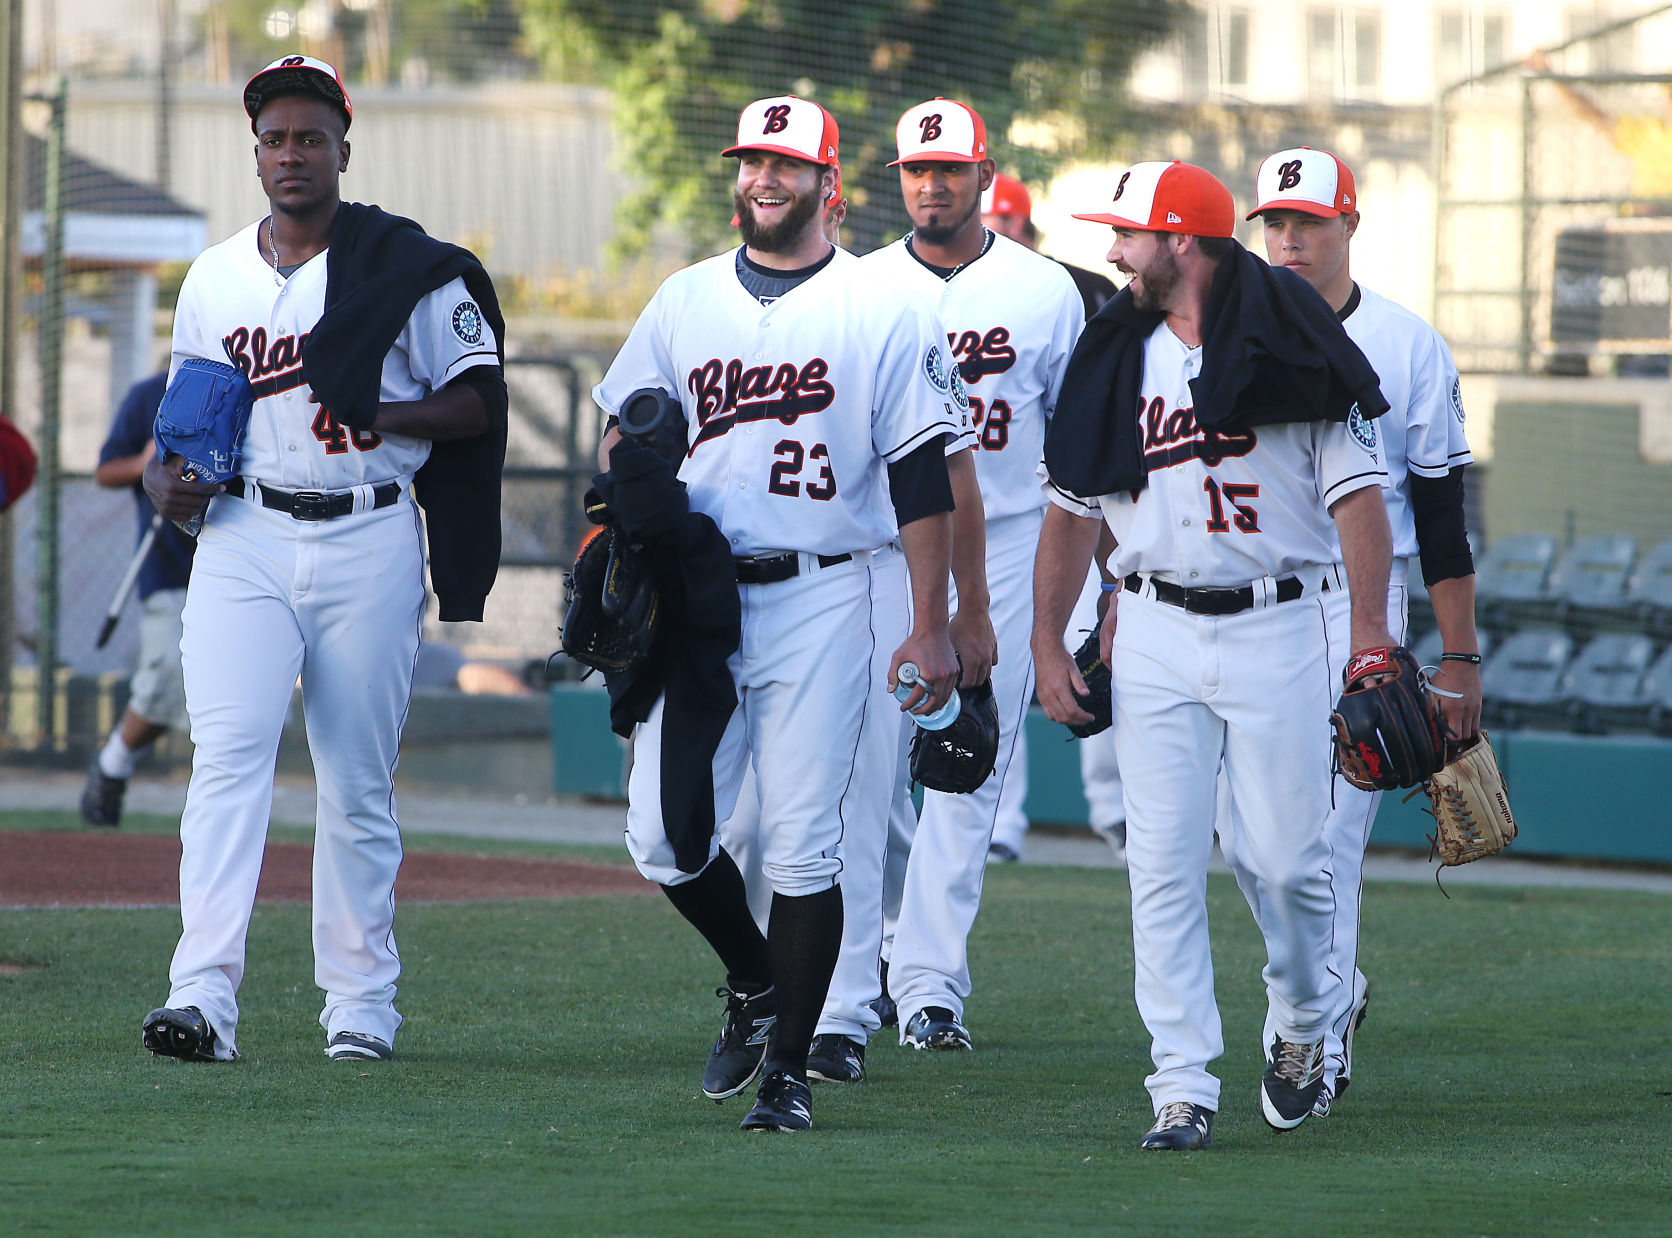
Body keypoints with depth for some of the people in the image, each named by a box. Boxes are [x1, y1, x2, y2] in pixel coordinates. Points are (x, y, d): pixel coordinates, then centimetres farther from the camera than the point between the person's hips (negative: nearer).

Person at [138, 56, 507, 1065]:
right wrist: (167, 479, 0)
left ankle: (361, 1000, 14)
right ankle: (204, 996, -23)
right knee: (229, 753, -14)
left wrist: (381, 413, -18)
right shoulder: (214, 279, 12)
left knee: (358, 782, 4)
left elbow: (479, 401, -1)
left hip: (370, 543, -2)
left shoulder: (410, 269, 0)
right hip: (244, 539, 2)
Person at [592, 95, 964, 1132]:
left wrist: (931, 627, -7)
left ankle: (789, 1068, 5)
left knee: (802, 847, -5)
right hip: (697, 596, 4)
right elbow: (627, 450, 17)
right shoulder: (685, 302, 11)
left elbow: (922, 481, -2)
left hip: (822, 599, -4)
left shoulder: (883, 314, -1)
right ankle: (754, 982, 25)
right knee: (665, 836, -1)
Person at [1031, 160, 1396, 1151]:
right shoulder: (1116, 360, 10)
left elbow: (1357, 496, -6)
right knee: (1165, 865, -3)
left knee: (1288, 857, -2)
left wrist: (1370, 639, -14)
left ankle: (1302, 1028, 26)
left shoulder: (1293, 351, -4)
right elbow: (1073, 509, 15)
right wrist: (1048, 643, 10)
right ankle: (1184, 1087, -1)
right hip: (1157, 636, 4)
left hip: (1280, 629, -4)